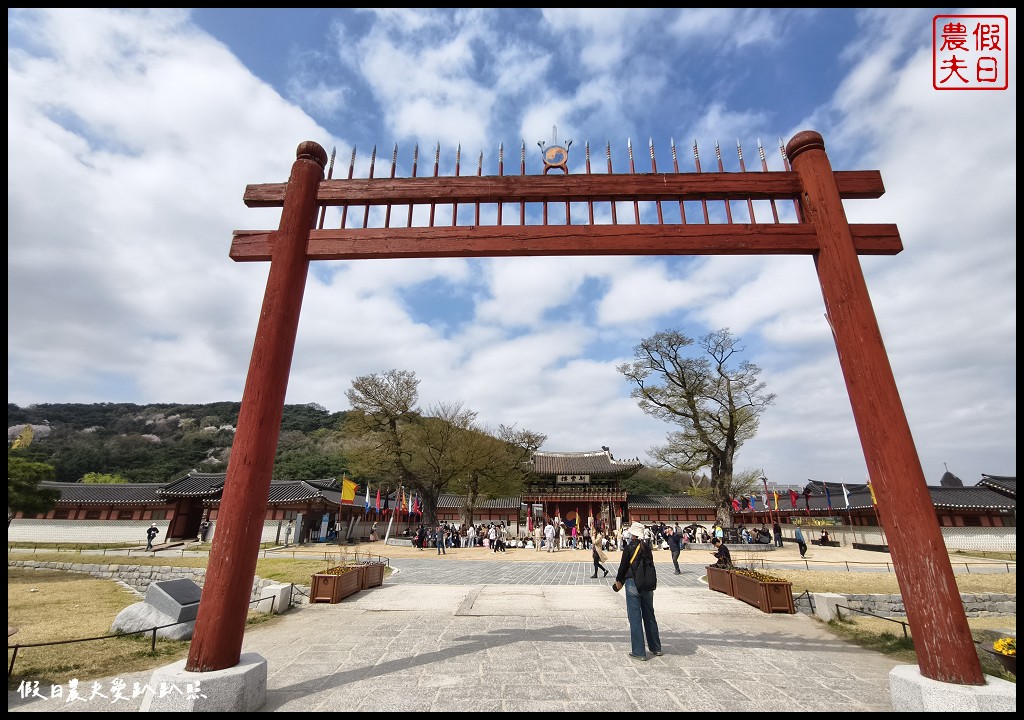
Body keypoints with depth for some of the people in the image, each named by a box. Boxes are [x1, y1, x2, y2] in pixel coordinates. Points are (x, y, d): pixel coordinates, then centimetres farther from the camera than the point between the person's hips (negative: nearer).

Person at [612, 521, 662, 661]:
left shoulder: (629, 548, -11)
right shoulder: (647, 547, 3)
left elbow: (623, 566, -6)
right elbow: (650, 564, 9)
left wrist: (618, 581, 8)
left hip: (633, 584, -6)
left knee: (635, 617, 3)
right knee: (649, 615, 18)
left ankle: (638, 652, 6)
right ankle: (656, 648, 30)